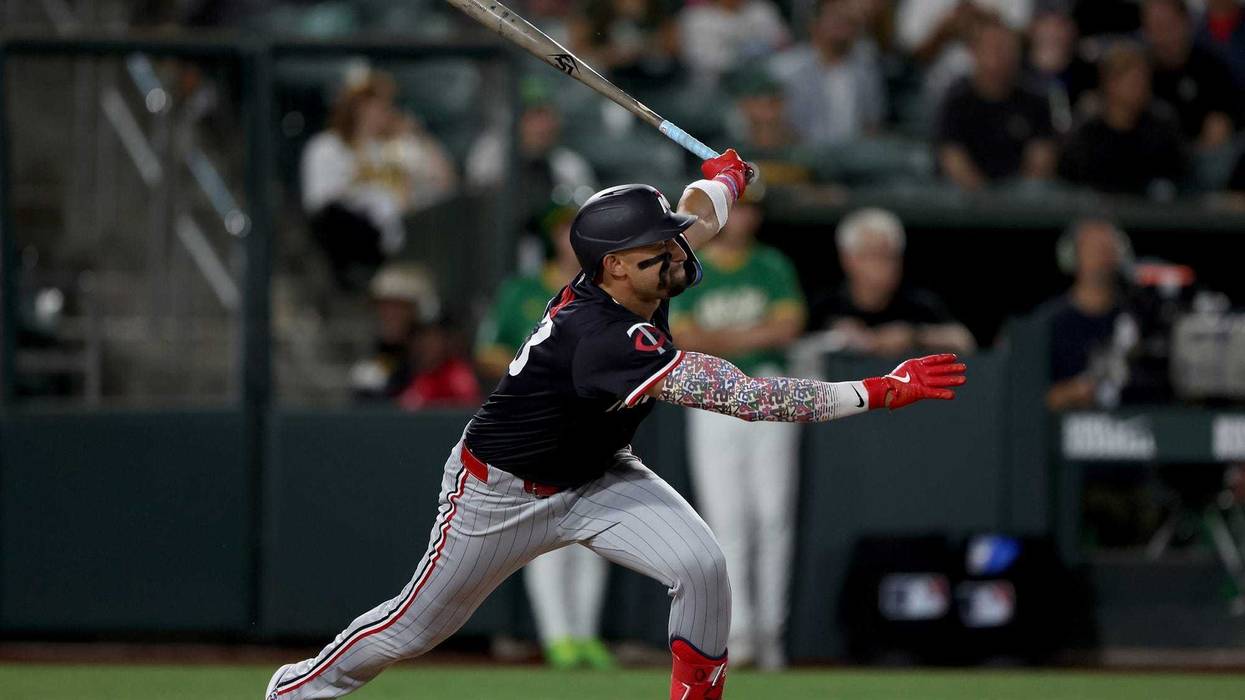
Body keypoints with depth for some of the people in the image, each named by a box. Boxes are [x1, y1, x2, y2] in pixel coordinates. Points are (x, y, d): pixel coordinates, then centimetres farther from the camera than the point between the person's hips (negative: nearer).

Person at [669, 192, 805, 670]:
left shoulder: (773, 267, 8)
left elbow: (789, 326, -5)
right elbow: (685, 338, -6)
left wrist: (722, 337, -9)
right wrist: (759, 333, -12)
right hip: (713, 401, -1)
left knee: (773, 517, -3)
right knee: (726, 519, -6)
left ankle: (771, 628, 1)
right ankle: (738, 630, -7)